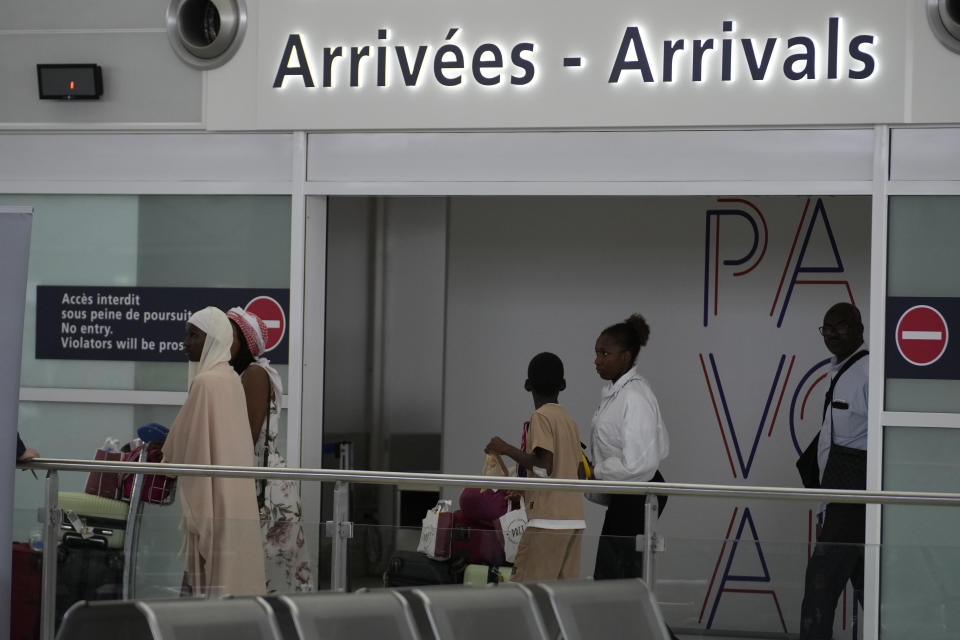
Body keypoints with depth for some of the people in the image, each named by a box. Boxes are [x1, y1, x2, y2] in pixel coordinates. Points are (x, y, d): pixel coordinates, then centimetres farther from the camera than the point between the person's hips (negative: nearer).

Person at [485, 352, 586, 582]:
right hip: (574, 520, 8)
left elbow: (543, 467, -17)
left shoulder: (541, 417, -6)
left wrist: (507, 449, -5)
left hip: (547, 520, -8)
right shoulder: (569, 420, 17)